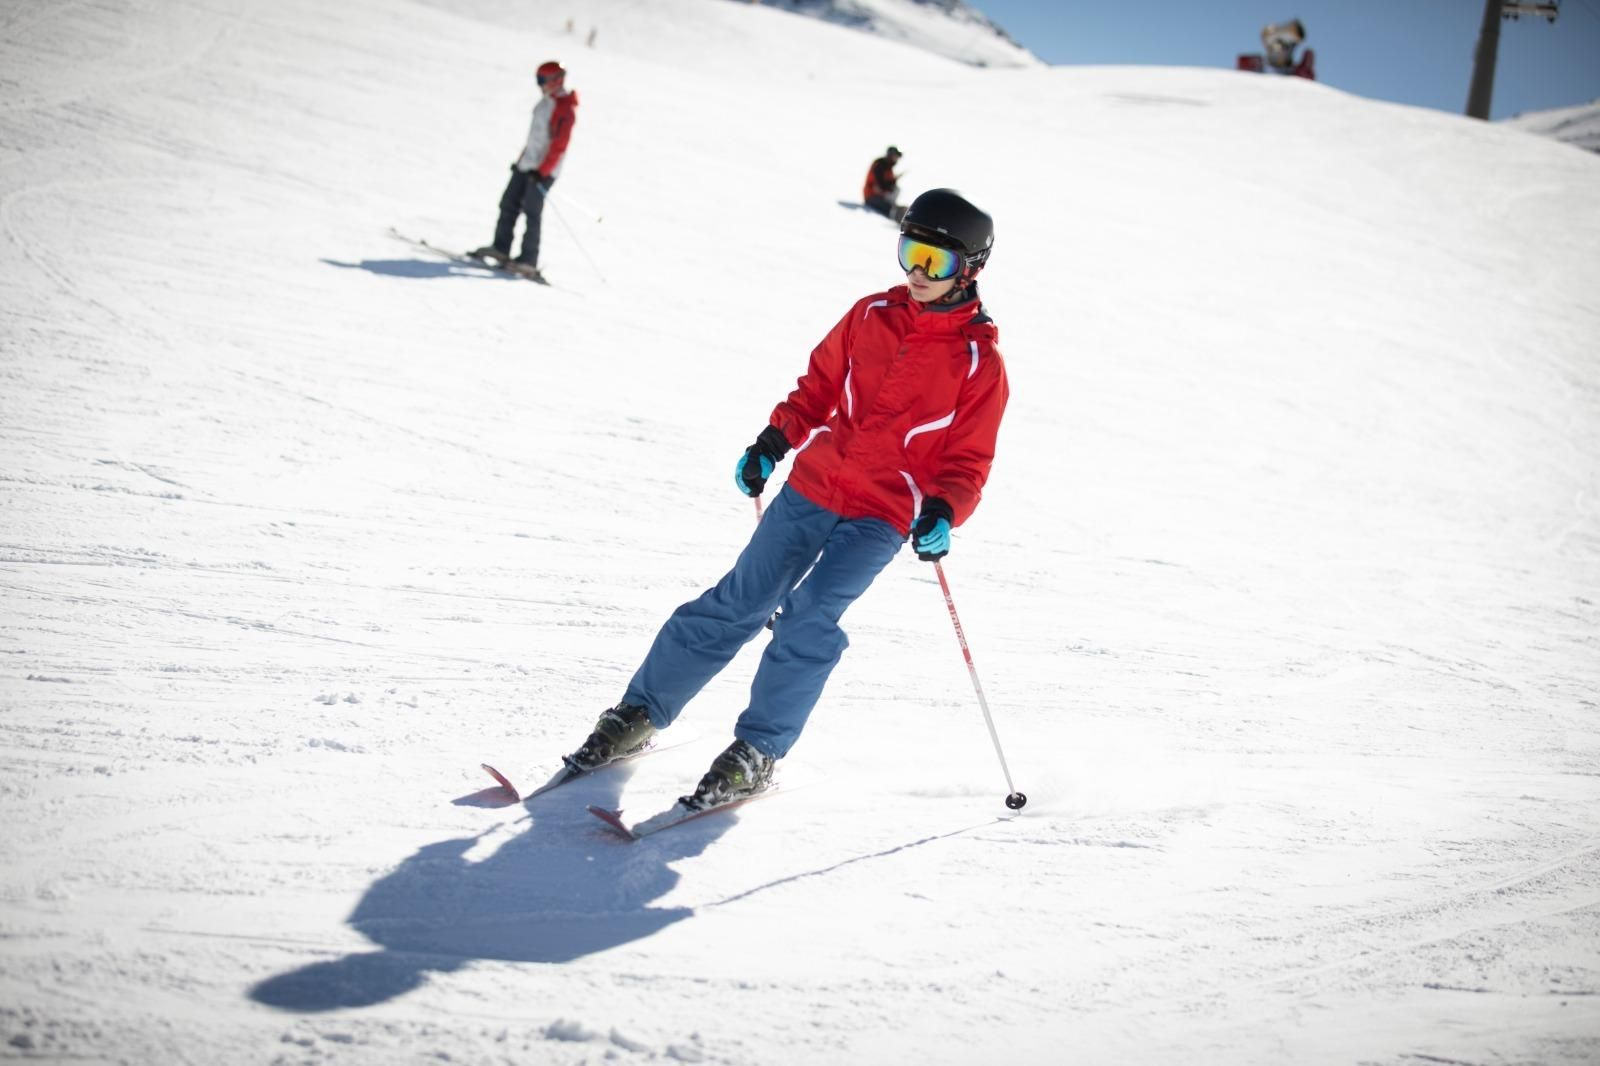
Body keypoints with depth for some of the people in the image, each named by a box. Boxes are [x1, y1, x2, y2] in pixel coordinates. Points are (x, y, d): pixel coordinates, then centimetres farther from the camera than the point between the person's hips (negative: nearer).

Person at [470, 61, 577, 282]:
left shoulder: (565, 110, -15)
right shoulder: (546, 101, 14)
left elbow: (559, 145, -20)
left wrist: (542, 171, -24)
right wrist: (521, 159, 22)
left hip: (543, 170, -9)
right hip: (527, 164, 9)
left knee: (531, 212, -10)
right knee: (508, 204, 8)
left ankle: (529, 261, -7)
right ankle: (500, 249, 15)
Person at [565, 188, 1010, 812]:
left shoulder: (980, 363, -4)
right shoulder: (871, 316, 5)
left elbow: (968, 461, -2)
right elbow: (818, 387, 15)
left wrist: (942, 513, -20)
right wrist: (774, 442, 2)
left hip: (883, 516, -3)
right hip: (811, 487, 3)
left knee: (808, 614, -21)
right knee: (736, 603, 2)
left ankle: (756, 753, -9)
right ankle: (640, 714, 13)